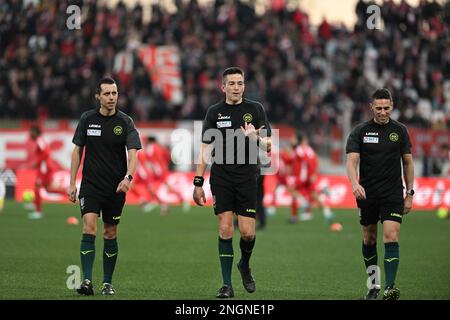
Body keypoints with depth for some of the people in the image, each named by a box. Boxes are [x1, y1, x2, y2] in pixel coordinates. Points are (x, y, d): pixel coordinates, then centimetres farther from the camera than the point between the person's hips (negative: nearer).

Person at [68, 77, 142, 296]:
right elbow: (77, 150, 9)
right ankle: (87, 281, -18)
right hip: (90, 185, 0)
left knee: (110, 234, 7)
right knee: (89, 229, -15)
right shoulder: (87, 119, 1)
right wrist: (72, 183, 5)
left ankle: (107, 283, 18)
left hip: (116, 187, 0)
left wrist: (128, 177, -32)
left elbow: (133, 153, -13)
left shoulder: (125, 122, -4)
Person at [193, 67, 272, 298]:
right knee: (225, 229, -5)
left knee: (247, 233, -5)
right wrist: (198, 183, 4)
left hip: (247, 179, 0)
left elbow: (268, 146, 1)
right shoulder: (214, 112, 6)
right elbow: (206, 150, 9)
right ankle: (227, 285, 1)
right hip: (221, 179, 0)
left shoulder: (255, 109, 4)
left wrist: (256, 138, -22)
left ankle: (245, 265, 27)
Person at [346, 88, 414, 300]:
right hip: (367, 195, 1)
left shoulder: (399, 130, 3)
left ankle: (389, 288, -21)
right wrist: (355, 183, -29)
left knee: (391, 238, -14)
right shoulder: (360, 131, -1)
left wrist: (409, 193, 6)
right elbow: (352, 161, -10)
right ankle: (374, 284, 27)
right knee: (369, 239, 11)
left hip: (393, 195, -1)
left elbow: (408, 163, 10)